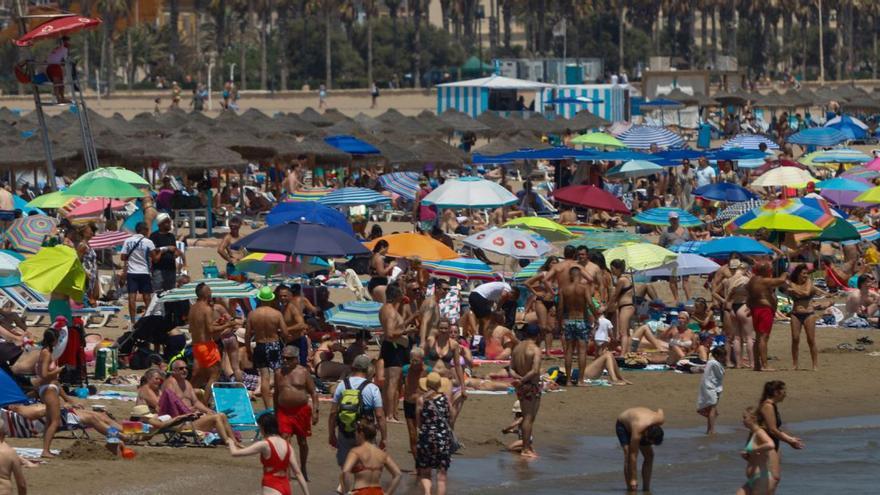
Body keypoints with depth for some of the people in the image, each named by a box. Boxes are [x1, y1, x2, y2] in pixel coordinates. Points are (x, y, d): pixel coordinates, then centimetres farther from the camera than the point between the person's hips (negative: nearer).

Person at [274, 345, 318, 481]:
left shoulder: (303, 372, -1)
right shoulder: (279, 373, 8)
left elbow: (313, 393, 0)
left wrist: (315, 411, -8)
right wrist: (275, 413, 18)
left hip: (301, 410, -1)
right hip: (284, 411, 1)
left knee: (302, 441, 13)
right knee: (284, 439, -15)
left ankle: (303, 468, 30)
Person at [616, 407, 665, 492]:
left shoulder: (660, 419, -31)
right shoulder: (637, 432, -43)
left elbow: (660, 411, -4)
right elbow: (633, 456, -39)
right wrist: (633, 479, -37)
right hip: (623, 425, -6)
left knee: (649, 455, -5)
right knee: (628, 454, -25)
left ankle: (646, 488, 1)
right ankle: (629, 488, -23)